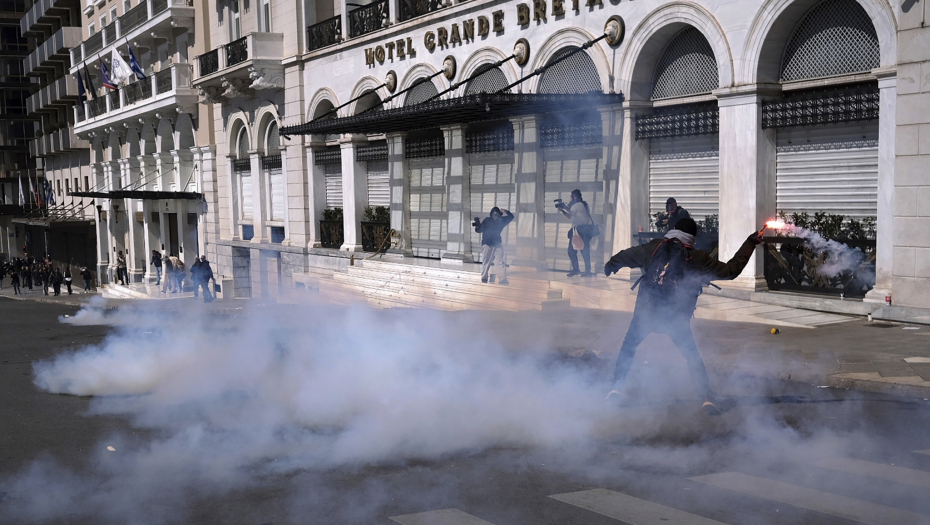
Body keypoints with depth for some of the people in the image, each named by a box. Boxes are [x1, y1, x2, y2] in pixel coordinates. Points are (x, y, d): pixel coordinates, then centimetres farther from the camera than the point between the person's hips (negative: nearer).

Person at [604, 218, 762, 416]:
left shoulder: (655, 248, 5)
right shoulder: (698, 258, 1)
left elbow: (627, 255, 16)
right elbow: (731, 270, 3)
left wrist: (610, 265, 37)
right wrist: (750, 243, 11)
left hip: (646, 311, 1)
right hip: (676, 317, -1)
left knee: (629, 346, 21)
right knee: (693, 357, 10)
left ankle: (616, 387, 14)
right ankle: (707, 398, -3)